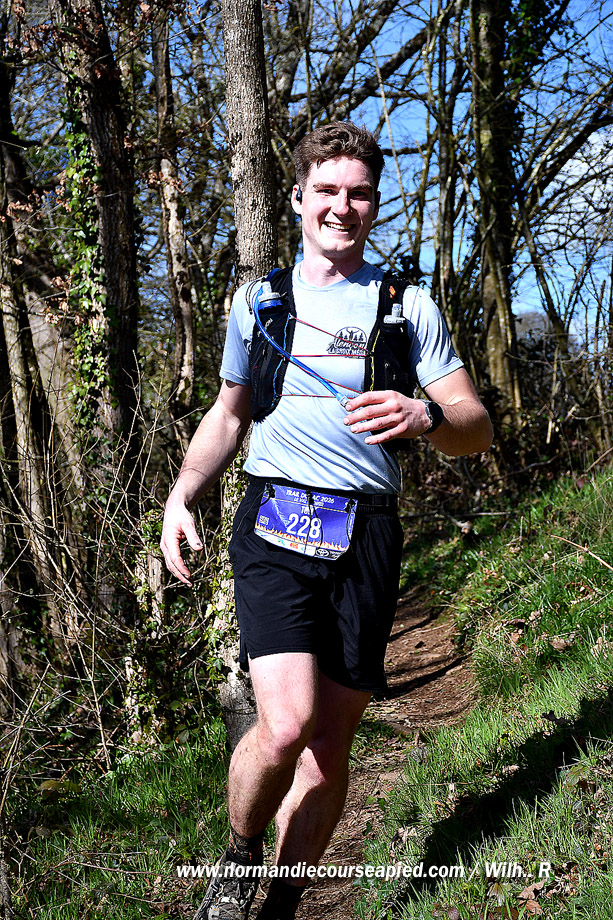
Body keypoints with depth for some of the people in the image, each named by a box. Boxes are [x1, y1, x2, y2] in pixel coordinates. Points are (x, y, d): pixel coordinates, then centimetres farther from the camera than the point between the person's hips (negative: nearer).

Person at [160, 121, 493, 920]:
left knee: (331, 743, 5)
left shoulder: (409, 307, 11)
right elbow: (229, 414, 23)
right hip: (277, 525, -1)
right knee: (287, 725, -19)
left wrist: (425, 415, -18)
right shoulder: (257, 301, 14)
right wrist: (182, 492, 5)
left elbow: (477, 429, 7)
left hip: (368, 539, 1)